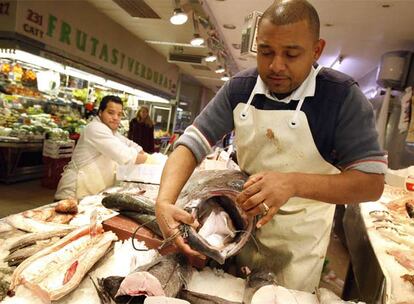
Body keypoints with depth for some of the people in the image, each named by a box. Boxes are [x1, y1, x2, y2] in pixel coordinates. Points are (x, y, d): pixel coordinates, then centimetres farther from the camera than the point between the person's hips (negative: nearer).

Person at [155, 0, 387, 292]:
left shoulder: (343, 95, -20)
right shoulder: (238, 88, -12)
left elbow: (372, 182, -21)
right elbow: (192, 144, -16)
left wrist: (293, 183, -38)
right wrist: (165, 201, -33)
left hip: (301, 238, -2)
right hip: (245, 221, 3)